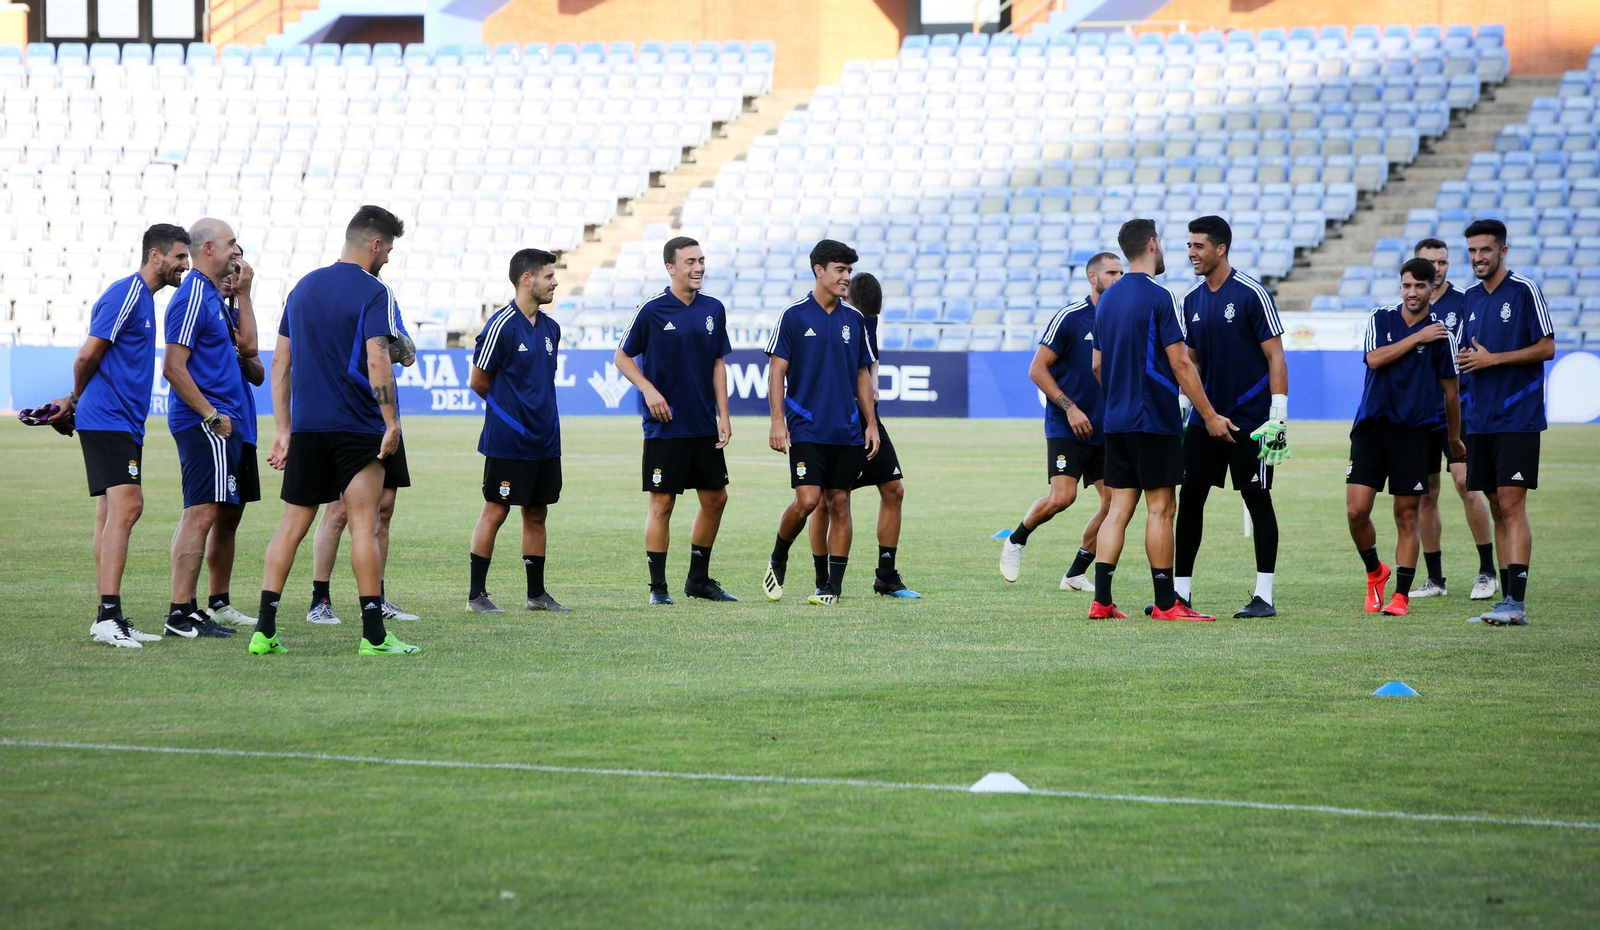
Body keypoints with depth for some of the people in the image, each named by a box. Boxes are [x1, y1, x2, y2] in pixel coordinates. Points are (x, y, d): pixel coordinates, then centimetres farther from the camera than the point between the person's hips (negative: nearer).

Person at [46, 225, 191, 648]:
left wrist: (76, 400, 19)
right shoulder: (125, 295, -12)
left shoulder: (143, 297, 19)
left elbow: (89, 360, 25)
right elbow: (88, 356, -13)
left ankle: (108, 619, 9)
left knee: (112, 514, 8)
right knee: (125, 506, -18)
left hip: (123, 423, 10)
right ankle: (108, 616, -23)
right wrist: (78, 399, 4)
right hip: (108, 419, -10)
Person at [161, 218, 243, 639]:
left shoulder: (210, 295, 18)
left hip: (217, 422, 11)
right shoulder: (193, 297, -14)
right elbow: (173, 367, -20)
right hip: (206, 425, -11)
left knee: (198, 515, 12)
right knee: (202, 513, -11)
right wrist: (211, 414, -18)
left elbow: (245, 345, 24)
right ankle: (180, 614, -12)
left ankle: (187, 609, 15)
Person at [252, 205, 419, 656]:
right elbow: (377, 362, -18)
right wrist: (392, 423, -14)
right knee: (364, 525, -2)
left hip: (305, 428, 5)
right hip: (358, 428, -5)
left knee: (292, 525, 8)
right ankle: (373, 634, -3)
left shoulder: (303, 288, 13)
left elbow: (280, 361, 13)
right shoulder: (373, 293, -8)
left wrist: (283, 429, 16)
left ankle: (265, 630, 2)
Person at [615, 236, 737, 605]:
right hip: (664, 426, -5)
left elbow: (718, 363, 12)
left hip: (704, 426, 5)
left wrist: (723, 415, 6)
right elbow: (623, 357, 0)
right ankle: (658, 586, 4)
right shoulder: (652, 310, -8)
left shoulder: (713, 309, 6)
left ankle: (699, 579, 23)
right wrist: (649, 390, -14)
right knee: (662, 503, -3)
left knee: (715, 498, 9)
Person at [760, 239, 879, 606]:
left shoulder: (855, 319, 10)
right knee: (807, 500, -14)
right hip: (806, 428, -4)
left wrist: (870, 424, 10)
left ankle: (834, 586, 6)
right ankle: (777, 560, 11)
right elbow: (777, 370, -3)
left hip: (848, 432, 4)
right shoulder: (794, 316, -3)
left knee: (839, 503, 2)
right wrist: (777, 421, -10)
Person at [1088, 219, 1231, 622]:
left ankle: (1101, 600, 2)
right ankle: (1166, 603, 0)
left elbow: (1097, 365, 18)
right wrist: (1210, 416, -7)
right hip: (1154, 422, -7)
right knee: (1160, 508, -2)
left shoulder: (1107, 299, 11)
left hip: (1116, 422, 7)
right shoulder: (1159, 298, -11)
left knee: (1119, 508, 7)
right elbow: (1180, 365, -13)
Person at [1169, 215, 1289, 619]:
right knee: (1189, 497, 4)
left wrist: (1278, 414, -17)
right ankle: (1181, 590, 10)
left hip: (1250, 417, -6)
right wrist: (1184, 405, 12)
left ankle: (1264, 596, 1)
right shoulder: (1192, 299, 9)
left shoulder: (1251, 294, -10)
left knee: (1258, 499, -2)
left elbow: (1275, 357, -11)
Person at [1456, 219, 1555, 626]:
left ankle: (1517, 602, -14)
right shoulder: (1471, 297, 14)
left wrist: (1492, 359, -13)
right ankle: (1507, 600, 11)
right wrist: (1467, 359, -1)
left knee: (1511, 505, -12)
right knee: (1497, 509, 8)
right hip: (1481, 420, 7)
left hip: (1518, 419, -7)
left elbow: (1546, 348, -9)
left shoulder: (1524, 291, -6)